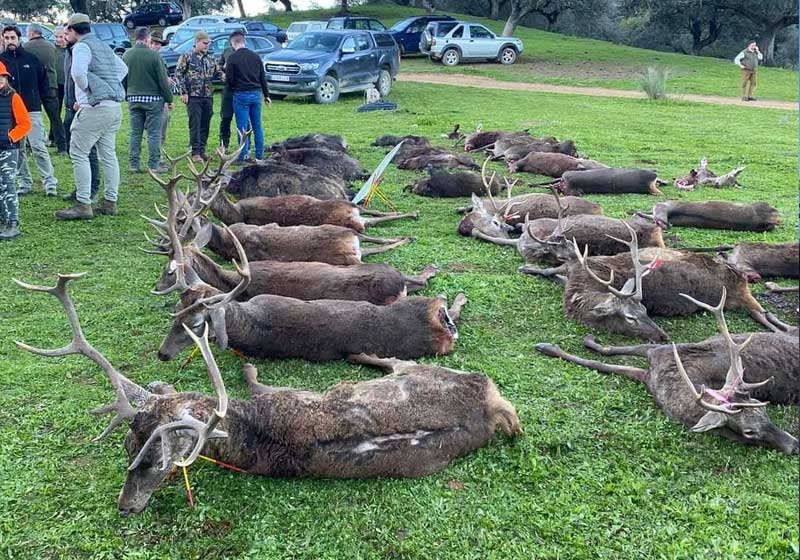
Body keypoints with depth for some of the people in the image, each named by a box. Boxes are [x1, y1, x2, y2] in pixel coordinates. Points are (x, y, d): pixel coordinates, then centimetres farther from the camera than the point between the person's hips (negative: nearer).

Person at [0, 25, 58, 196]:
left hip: (32, 111, -2)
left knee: (38, 147, -7)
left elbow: (43, 80, 13)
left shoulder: (31, 58, 5)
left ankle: (50, 182, -2)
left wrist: (39, 99, 7)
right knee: (17, 150, 5)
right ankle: (24, 182, 14)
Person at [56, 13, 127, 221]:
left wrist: (86, 90, -8)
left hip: (94, 108, -9)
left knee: (78, 153, -4)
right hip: (114, 107, 9)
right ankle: (110, 203, 15)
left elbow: (78, 73, -25)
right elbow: (123, 68, 28)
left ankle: (84, 205, -7)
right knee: (108, 155, 12)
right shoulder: (104, 46, 19)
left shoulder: (81, 46, -8)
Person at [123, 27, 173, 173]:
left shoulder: (126, 55, 4)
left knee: (135, 133, 9)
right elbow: (162, 80, -8)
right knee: (154, 134, 0)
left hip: (133, 99, 5)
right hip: (153, 99, -5)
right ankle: (154, 165, 1)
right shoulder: (153, 56, -11)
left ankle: (134, 164, 11)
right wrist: (169, 98, 1)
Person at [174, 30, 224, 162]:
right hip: (193, 96, -5)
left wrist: (224, 75, -4)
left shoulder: (210, 58, 12)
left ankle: (202, 151, 16)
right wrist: (184, 92, -8)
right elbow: (178, 74, -3)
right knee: (195, 125, -5)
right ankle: (195, 152, -2)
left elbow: (217, 72, 19)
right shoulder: (186, 57, -2)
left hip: (208, 96, 5)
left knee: (205, 125, 7)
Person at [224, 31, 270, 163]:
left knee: (242, 127, 0)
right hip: (256, 93, 5)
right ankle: (260, 155, 15)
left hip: (241, 95, -5)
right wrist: (266, 95, 16)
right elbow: (263, 77, 9)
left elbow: (229, 80, -9)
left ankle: (243, 156, 1)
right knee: (257, 126, 11)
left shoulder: (232, 58, -9)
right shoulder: (255, 56, 6)